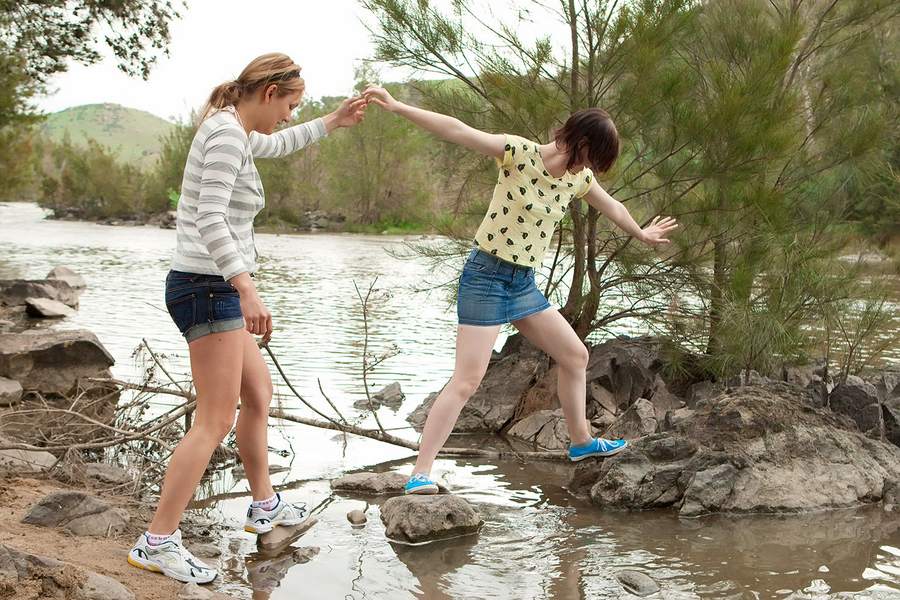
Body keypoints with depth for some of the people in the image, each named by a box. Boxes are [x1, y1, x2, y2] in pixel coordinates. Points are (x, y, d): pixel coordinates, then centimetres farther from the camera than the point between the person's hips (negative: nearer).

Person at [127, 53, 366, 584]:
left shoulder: (235, 132, 15)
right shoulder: (227, 132, -15)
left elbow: (276, 145, 40)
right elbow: (210, 219, -26)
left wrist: (333, 123, 43)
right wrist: (248, 289, -33)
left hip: (217, 289, 11)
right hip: (209, 287, -11)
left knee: (259, 392, 22)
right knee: (216, 422, -8)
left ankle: (265, 506, 36)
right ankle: (157, 542, -4)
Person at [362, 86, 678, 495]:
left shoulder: (578, 177, 5)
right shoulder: (519, 153, -16)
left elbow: (613, 208, 25)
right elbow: (457, 131, -26)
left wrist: (642, 234, 42)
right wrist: (398, 108, -35)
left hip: (524, 283, 8)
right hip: (486, 276, -8)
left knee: (576, 356, 17)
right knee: (466, 381, -15)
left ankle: (581, 442, 37)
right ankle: (419, 474, -11)